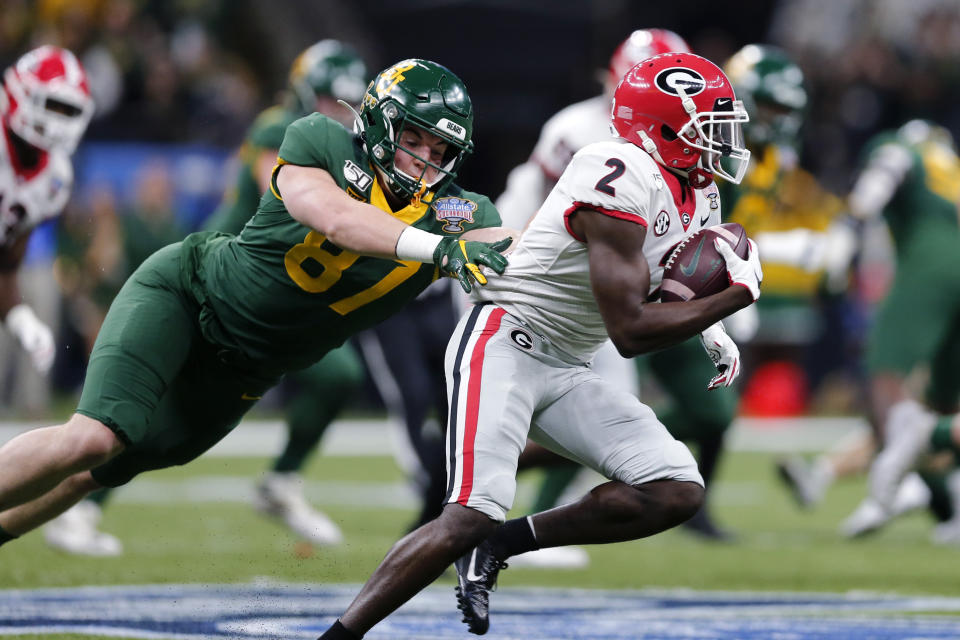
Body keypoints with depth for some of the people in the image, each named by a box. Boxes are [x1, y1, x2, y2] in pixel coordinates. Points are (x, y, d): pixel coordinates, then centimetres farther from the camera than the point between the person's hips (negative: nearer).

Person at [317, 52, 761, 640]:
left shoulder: (696, 195, 8)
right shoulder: (623, 182, -22)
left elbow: (670, 281, 30)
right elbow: (630, 332, -23)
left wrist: (710, 328, 8)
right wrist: (739, 295, -15)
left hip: (566, 372, 9)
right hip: (505, 343, -9)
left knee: (678, 492, -6)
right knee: (472, 516, -23)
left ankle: (498, 546, 1)